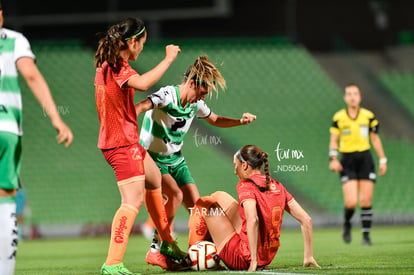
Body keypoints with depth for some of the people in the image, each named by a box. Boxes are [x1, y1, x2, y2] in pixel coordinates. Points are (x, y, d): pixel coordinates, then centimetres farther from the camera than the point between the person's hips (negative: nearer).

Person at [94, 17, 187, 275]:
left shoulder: (107, 64, 10)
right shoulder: (118, 67, -20)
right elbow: (142, 83, -38)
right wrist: (168, 59, -29)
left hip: (127, 140, 11)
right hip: (122, 142, -11)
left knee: (154, 179, 30)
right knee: (133, 200, -18)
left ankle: (167, 243, 45)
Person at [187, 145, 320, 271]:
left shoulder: (246, 186, -16)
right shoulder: (278, 187, 4)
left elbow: (253, 220, -34)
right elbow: (306, 220, 3)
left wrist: (253, 261, -31)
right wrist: (308, 257, 7)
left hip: (242, 259, -8)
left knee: (202, 205, 11)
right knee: (220, 196, 22)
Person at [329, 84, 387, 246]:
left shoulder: (368, 116, 3)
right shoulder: (338, 117, -1)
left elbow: (375, 139, 11)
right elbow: (333, 141, 3)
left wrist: (382, 160, 10)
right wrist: (333, 159, -11)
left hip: (365, 160, 1)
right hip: (347, 162, -1)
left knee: (366, 201, -3)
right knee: (351, 202, -13)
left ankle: (366, 235, 9)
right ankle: (347, 224, 18)